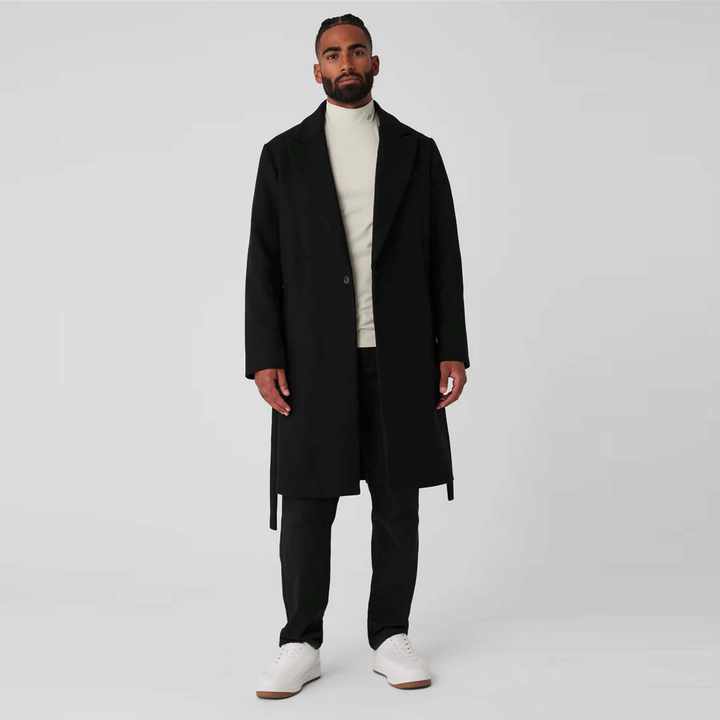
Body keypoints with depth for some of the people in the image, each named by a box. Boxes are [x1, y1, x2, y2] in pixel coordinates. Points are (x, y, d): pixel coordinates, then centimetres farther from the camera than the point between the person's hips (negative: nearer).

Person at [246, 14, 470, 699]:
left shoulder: (417, 151, 9)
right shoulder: (284, 154, 7)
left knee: (397, 504, 6)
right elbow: (264, 263, 2)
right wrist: (265, 358, -7)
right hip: (315, 360, -1)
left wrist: (452, 351, -1)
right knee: (305, 504, 2)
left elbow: (443, 258, 6)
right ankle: (301, 644, 16)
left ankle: (389, 638, 20)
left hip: (400, 359, 1)